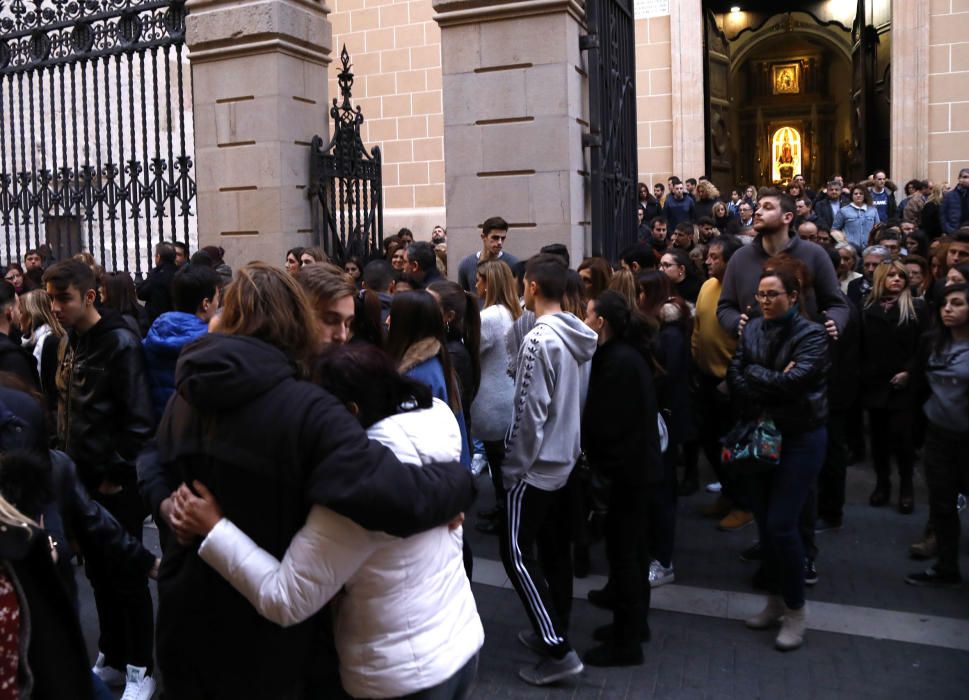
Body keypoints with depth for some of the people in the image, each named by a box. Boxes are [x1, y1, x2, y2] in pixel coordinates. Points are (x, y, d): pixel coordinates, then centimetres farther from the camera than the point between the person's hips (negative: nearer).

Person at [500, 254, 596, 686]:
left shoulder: (539, 340, -22)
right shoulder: (580, 337, 3)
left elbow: (529, 413, -21)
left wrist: (514, 466, -11)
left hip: (537, 466, -8)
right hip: (566, 460, 9)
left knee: (516, 553, 0)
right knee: (555, 550, 17)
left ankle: (558, 651, 1)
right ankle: (555, 632, 28)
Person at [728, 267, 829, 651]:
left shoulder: (811, 334, -11)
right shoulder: (752, 329, 4)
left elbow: (794, 381, -24)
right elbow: (734, 376, -5)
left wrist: (754, 373, -11)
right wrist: (772, 385, -17)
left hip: (800, 438, -5)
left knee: (781, 524, -8)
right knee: (764, 522, 10)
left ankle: (795, 610, 10)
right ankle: (775, 599, 27)